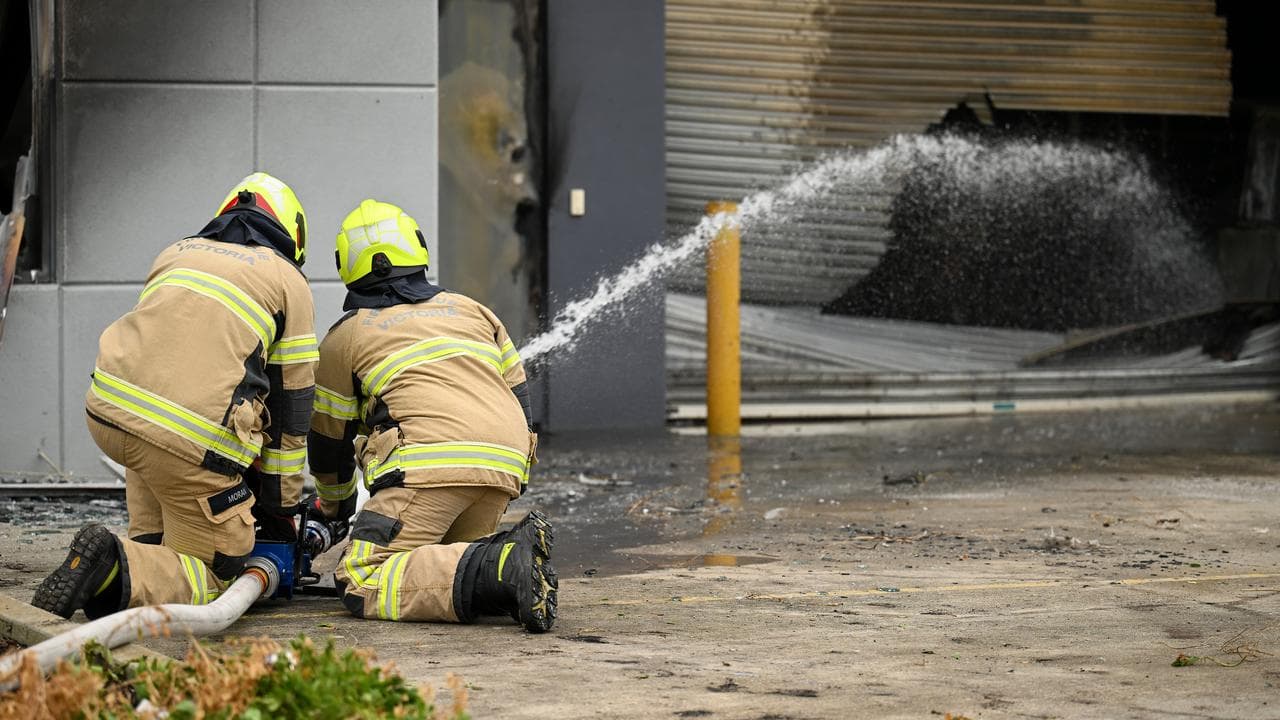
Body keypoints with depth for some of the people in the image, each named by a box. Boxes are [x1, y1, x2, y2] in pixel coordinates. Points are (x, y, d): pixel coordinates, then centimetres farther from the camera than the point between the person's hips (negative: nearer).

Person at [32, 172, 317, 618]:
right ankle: (121, 570, -22)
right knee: (211, 574, 6)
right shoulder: (290, 284, 15)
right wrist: (279, 506, 26)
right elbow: (290, 406, 16)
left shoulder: (177, 252, 28)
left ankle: (149, 544, 16)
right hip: (192, 439, -5)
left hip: (108, 413, 5)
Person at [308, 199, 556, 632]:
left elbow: (329, 442, 25)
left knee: (361, 586, -11)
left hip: (431, 465, -6)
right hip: (507, 465, 6)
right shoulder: (471, 310, 29)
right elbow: (519, 397, 29)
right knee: (435, 566, 20)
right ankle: (514, 556, -11)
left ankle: (500, 571, -31)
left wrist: (336, 507, 44)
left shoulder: (344, 337, 18)